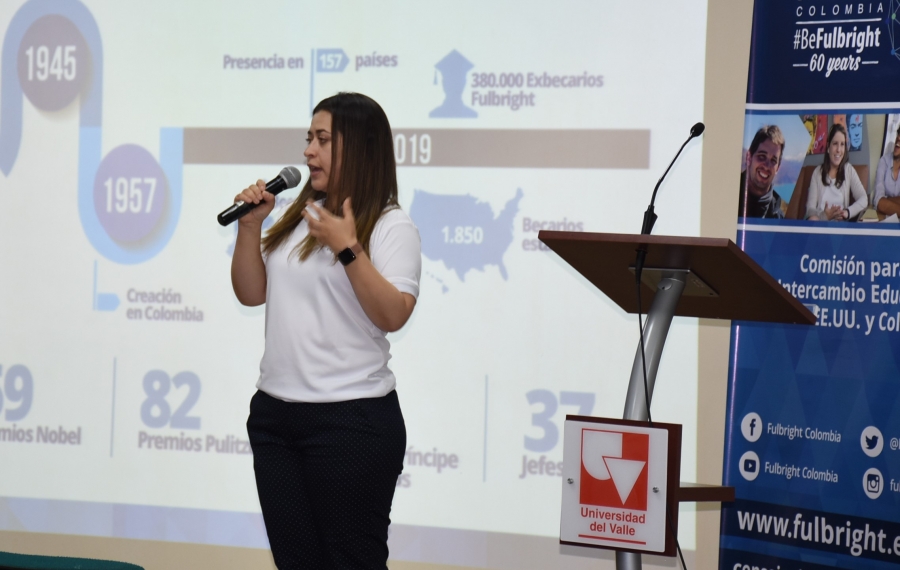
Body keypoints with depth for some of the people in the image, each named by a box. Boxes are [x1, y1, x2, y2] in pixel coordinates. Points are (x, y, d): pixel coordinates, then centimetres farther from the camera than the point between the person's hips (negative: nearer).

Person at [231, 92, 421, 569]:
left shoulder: (391, 226, -7)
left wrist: (347, 249, -24)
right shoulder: (297, 217, 12)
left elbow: (392, 315, -18)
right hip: (274, 413, 7)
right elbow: (251, 294, 13)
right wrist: (249, 227, 0)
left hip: (351, 421, -7)